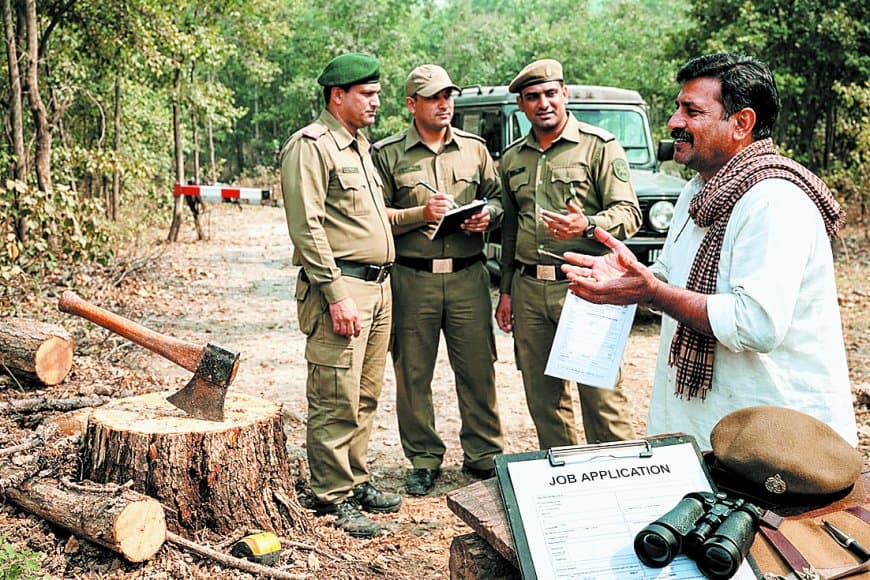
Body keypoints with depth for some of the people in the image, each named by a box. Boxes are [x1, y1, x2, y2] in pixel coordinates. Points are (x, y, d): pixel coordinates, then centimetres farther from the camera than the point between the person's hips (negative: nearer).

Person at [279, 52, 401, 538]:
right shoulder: (311, 145, -8)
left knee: (366, 396, 14)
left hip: (379, 286, 9)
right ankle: (335, 497, 5)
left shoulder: (362, 147, 20)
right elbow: (307, 227, -16)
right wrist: (337, 294, -20)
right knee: (337, 401, -4)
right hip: (341, 286, -9)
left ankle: (357, 479, 25)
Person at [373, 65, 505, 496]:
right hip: (412, 279, -2)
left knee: (478, 368, 4)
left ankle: (483, 454, 19)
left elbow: (498, 198, 17)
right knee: (413, 374, 4)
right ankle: (423, 461, 18)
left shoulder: (474, 148, 13)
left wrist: (488, 215, -5)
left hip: (468, 277, 2)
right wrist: (422, 213, -14)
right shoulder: (387, 154, 3)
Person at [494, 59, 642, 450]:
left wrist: (586, 225, -26)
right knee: (542, 395, 12)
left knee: (601, 394, -5)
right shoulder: (512, 159, 15)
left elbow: (629, 212, -6)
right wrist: (505, 291, 17)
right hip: (528, 289, 6)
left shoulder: (600, 146, -2)